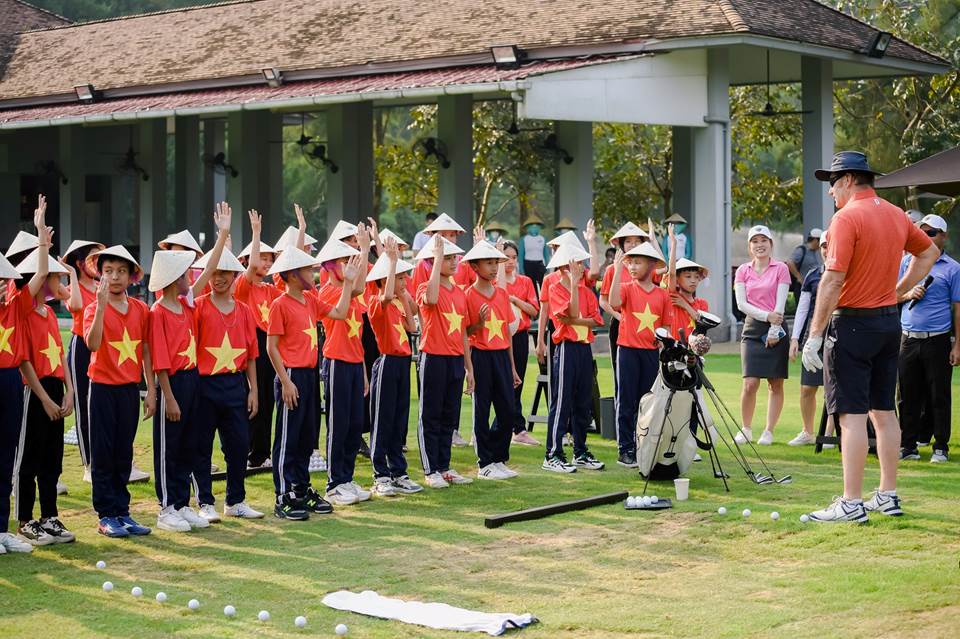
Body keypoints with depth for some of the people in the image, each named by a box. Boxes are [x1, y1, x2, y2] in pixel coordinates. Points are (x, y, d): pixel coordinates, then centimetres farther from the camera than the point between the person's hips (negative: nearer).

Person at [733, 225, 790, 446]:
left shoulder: (781, 269, 2)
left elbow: (780, 303, -4)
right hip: (752, 328, 1)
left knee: (776, 384, 2)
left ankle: (769, 431, 10)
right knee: (750, 383, -8)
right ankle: (746, 429, 6)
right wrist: (766, 316, -12)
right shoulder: (743, 271, 9)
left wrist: (774, 330, -11)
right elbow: (741, 303, 1)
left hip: (776, 329, -1)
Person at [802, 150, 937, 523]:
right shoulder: (896, 215, 9)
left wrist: (815, 335, -17)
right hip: (889, 322, 8)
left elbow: (833, 281, -20)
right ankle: (888, 496, 18)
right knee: (884, 411, 13)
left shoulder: (847, 217, -15)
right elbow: (929, 253, 25)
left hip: (853, 322, -8)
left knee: (852, 415, -7)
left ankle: (852, 503, -7)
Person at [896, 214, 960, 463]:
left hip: (938, 340, -3)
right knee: (908, 396, 5)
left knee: (939, 396, 1)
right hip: (908, 339, 3)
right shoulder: (907, 261, 12)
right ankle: (908, 446, 12)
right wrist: (909, 294, -6)